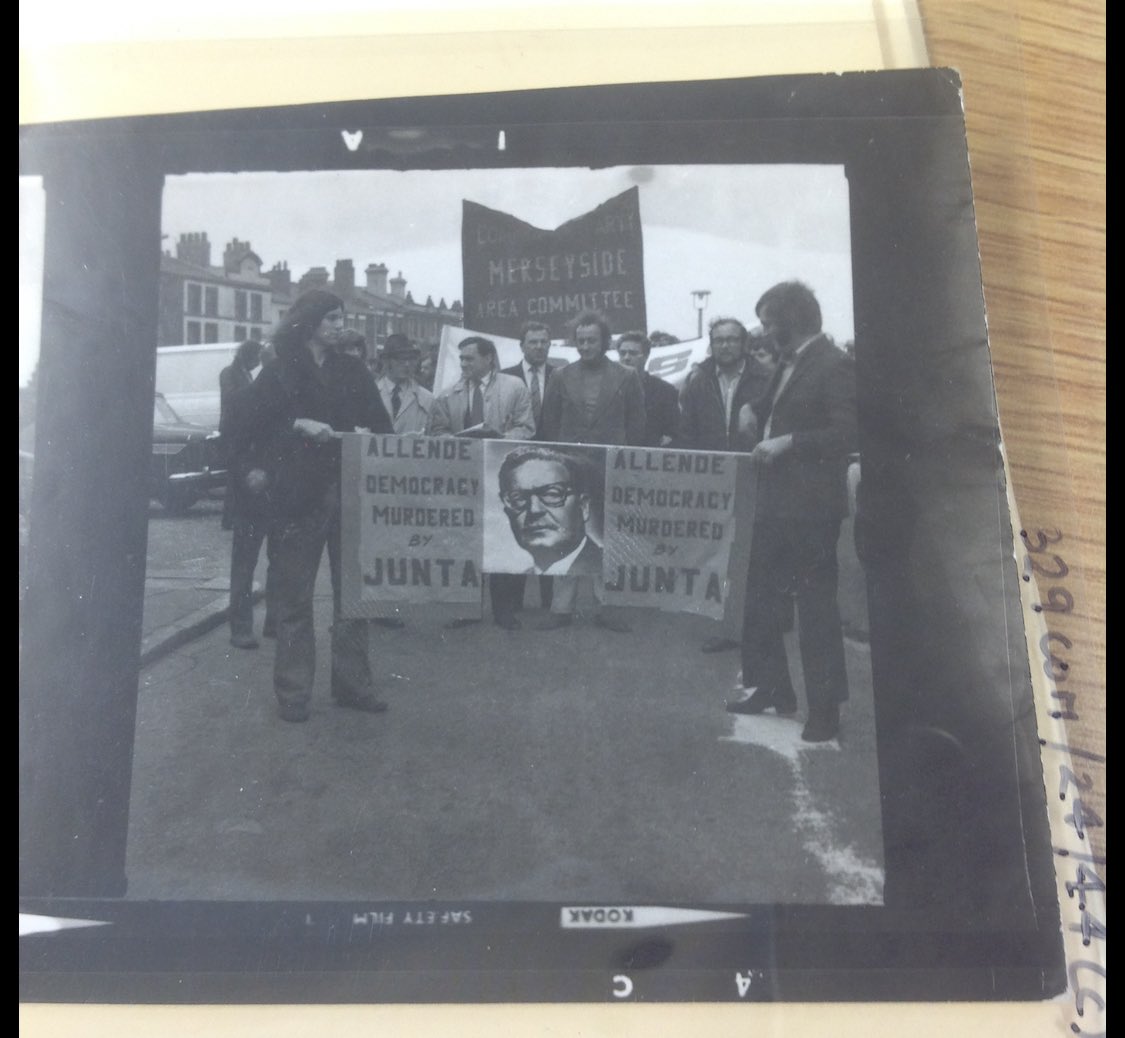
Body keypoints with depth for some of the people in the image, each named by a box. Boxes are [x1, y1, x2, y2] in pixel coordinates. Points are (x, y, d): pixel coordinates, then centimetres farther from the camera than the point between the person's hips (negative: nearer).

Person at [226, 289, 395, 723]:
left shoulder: (353, 370, 12)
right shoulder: (280, 372, 3)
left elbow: (380, 423, 10)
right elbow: (248, 422, -4)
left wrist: (365, 435, -13)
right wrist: (299, 424, -16)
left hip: (350, 491, 3)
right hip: (299, 493, -3)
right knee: (294, 597, 2)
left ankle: (352, 683, 17)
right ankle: (292, 691, 10)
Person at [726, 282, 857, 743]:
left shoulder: (833, 365, -11)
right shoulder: (786, 365, 15)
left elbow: (846, 433, -18)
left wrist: (788, 442, -21)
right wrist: (759, 419, 4)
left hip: (810, 506, -9)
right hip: (775, 501, 9)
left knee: (815, 604, -1)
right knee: (760, 600, 14)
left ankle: (825, 707, 10)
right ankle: (769, 687, 28)